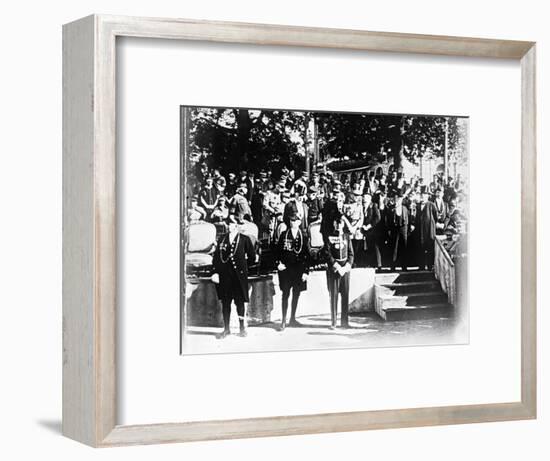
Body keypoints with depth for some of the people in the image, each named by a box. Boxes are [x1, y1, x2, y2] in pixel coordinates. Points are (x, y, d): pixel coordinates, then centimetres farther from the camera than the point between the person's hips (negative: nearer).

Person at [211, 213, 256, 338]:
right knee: (225, 302, 4)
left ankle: (242, 328, 14)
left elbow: (252, 257, 8)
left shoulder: (244, 239, 1)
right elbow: (216, 256, 6)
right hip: (224, 275, 2)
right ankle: (226, 329, 11)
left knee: (240, 302, 3)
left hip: (239, 275, -2)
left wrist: (243, 266, 9)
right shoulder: (222, 239, 8)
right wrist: (215, 272, -3)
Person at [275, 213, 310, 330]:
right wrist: (279, 263, -10)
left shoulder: (304, 236, 2)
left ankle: (292, 319, 19)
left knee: (296, 294, 8)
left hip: (299, 268, 1)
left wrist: (306, 271, -4)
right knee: (285, 294, -4)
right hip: (286, 268, -1)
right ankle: (283, 320, -3)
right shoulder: (284, 235, 2)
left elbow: (307, 254, 1)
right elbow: (278, 250, 5)